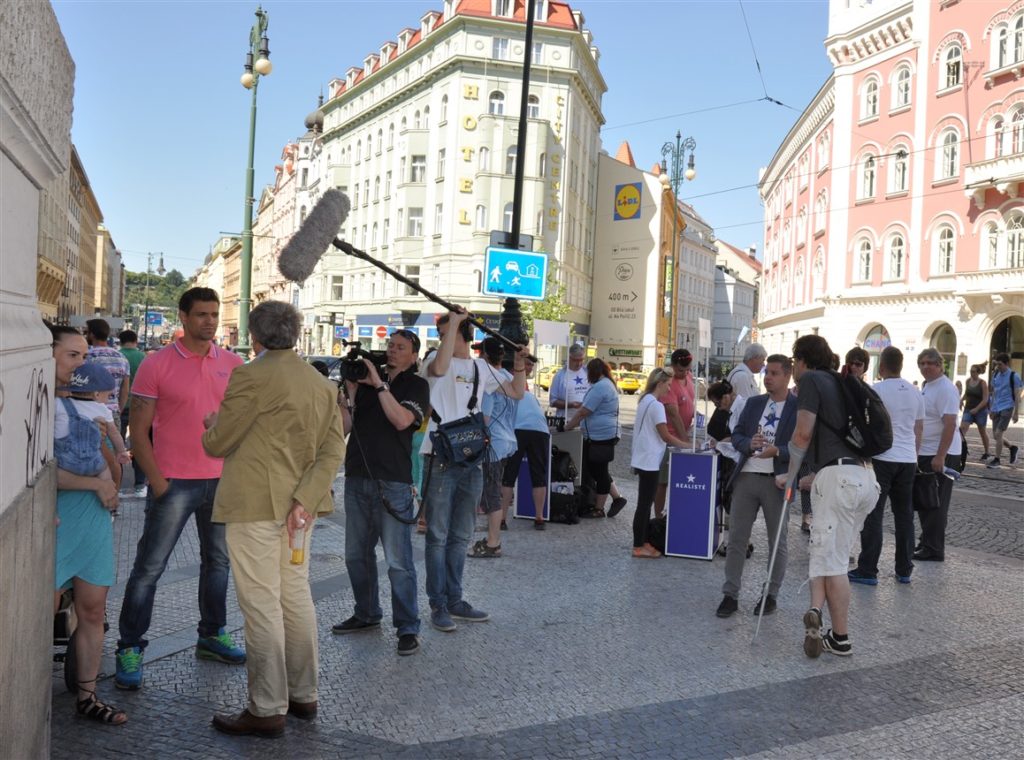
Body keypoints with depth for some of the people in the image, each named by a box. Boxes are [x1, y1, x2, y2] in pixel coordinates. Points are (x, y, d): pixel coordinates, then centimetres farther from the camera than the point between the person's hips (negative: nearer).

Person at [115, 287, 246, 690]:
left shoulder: (232, 364, 5)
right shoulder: (157, 365, -6)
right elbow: (139, 430, -5)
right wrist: (157, 483, -11)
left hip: (221, 480, 5)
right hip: (174, 483, -4)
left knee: (218, 560, 14)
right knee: (149, 567, -1)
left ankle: (212, 635, 30)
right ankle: (129, 649, 9)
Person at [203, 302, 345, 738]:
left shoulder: (251, 377, -12)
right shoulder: (321, 383, 10)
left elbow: (218, 443, -7)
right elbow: (333, 450, 2)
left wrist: (212, 426, 15)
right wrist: (305, 499, -6)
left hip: (254, 505, -7)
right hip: (297, 505, 8)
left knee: (261, 604, -1)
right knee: (296, 597, 16)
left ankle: (267, 710, 5)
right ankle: (303, 696, 26)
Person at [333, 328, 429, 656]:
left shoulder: (416, 385, 2)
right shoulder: (364, 379, 13)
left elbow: (402, 420, -16)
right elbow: (345, 426, 6)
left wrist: (379, 384, -14)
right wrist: (348, 393, -7)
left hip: (393, 482, -5)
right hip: (357, 478, 5)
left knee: (398, 560, -5)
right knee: (357, 554, 14)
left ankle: (407, 627, 1)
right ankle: (366, 614, 30)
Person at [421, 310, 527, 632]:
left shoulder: (481, 367, 13)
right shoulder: (440, 360, -3)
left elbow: (516, 392, 19)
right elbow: (439, 369, -29)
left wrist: (519, 364, 2)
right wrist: (454, 320, -26)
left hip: (472, 463, 6)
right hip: (441, 460, -5)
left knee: (461, 536, 13)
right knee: (438, 536, 0)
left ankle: (454, 600, 23)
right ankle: (438, 605, 8)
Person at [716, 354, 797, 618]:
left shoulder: (800, 407, -4)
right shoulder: (753, 403, 11)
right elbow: (736, 435, 8)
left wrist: (777, 451, -23)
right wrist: (749, 444, -13)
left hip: (777, 481, -4)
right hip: (746, 476, 4)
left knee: (777, 542, 9)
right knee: (736, 538, 3)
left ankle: (771, 595, 21)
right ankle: (730, 594, 9)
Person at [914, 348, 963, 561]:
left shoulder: (945, 389, -16)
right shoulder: (925, 386, 13)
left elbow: (950, 424, -22)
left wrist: (940, 456, -26)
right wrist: (916, 451, 20)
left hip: (940, 455, -9)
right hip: (924, 453, 9)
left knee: (935, 504, -3)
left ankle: (933, 550, 4)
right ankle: (926, 541, 26)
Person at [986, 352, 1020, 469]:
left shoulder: (1013, 376, -7)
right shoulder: (996, 375, 9)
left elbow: (1017, 395, -6)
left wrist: (1015, 413, -8)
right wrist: (991, 409, 15)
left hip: (1006, 409, -6)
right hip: (996, 409, 6)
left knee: (998, 434, -10)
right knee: (996, 436, 8)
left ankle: (997, 459, 1)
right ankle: (1012, 448, 32)